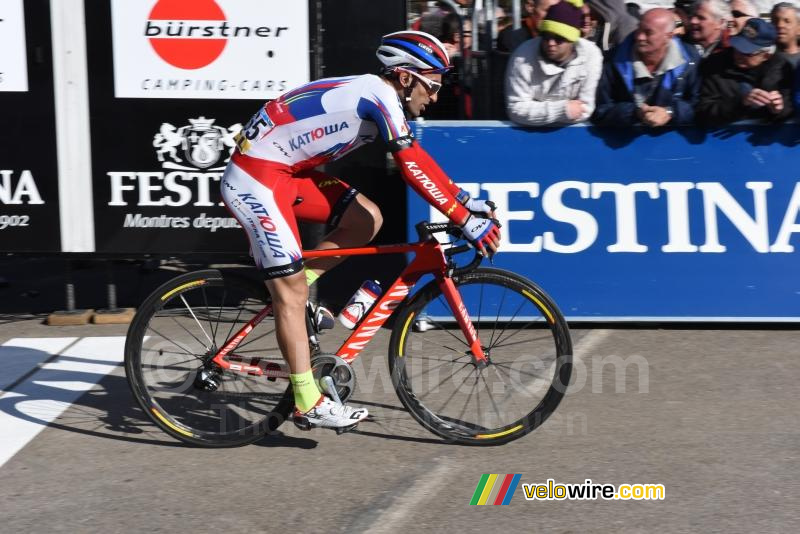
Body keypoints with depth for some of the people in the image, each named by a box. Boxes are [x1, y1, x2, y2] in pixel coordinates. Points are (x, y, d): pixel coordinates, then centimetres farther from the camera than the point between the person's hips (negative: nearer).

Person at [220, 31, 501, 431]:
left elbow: (417, 160, 19)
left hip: (286, 172, 9)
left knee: (366, 220, 5)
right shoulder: (381, 96, -16)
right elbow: (413, 169, -20)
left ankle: (286, 288, 12)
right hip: (256, 176, -9)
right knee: (292, 292, -8)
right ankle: (309, 405, -5)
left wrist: (466, 201, 16)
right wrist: (466, 221, -19)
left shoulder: (375, 95, 12)